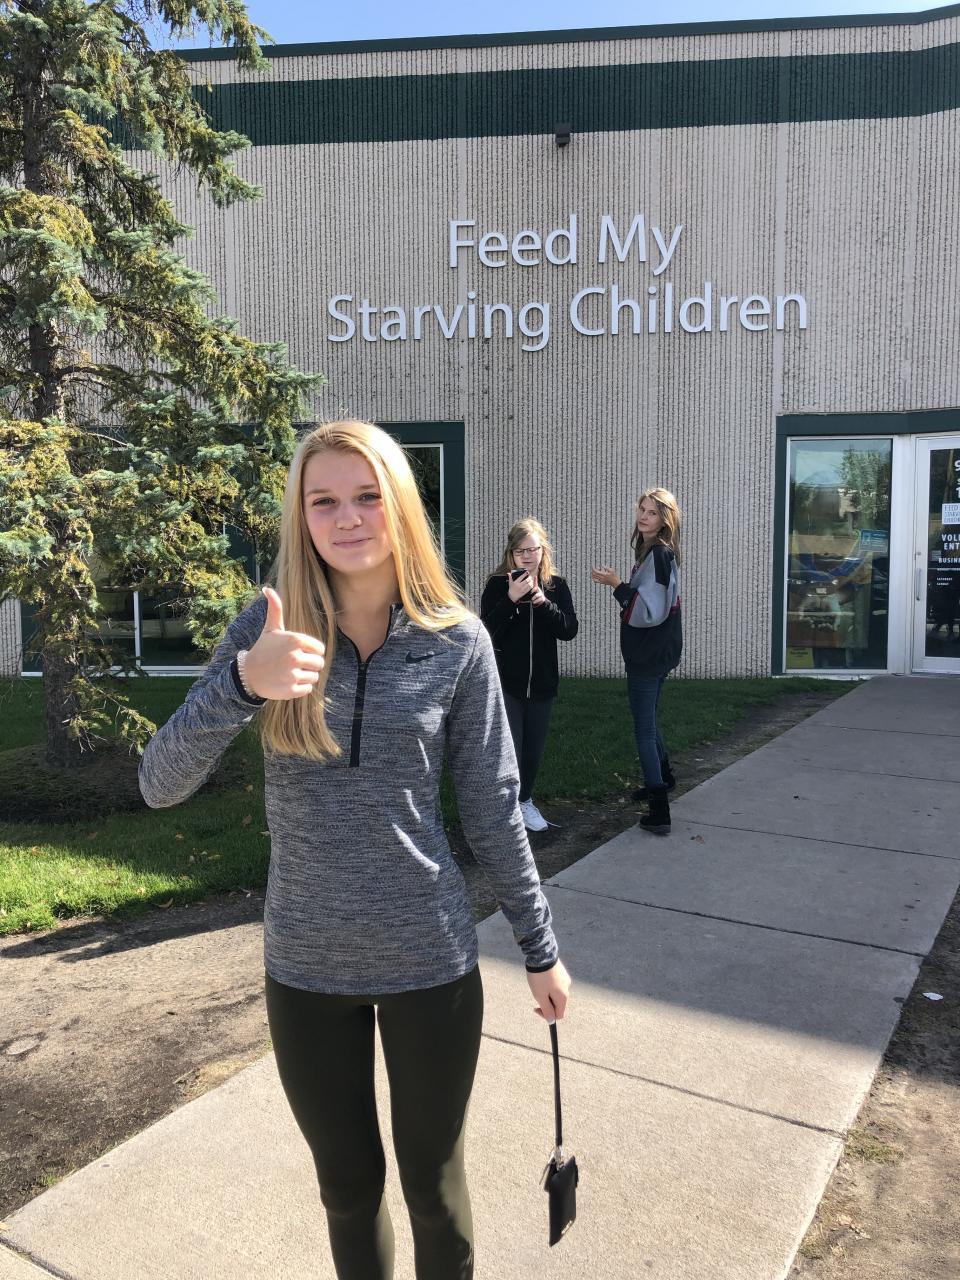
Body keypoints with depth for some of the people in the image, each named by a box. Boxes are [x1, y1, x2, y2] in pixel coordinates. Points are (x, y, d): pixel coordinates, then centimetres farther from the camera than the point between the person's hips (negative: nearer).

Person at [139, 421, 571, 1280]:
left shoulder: (457, 642, -9)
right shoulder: (267, 630, -7)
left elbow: (493, 810, -2)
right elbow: (160, 784, -15)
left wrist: (540, 948, 4)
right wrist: (243, 682, -33)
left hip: (429, 960, -1)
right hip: (304, 964, 1)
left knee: (433, 1183, 18)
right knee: (347, 1185, 21)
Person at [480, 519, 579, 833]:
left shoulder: (556, 585, 3)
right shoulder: (497, 585, -7)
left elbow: (570, 630, -6)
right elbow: (487, 630, -14)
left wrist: (544, 603, -20)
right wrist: (511, 599, -25)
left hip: (542, 682, 4)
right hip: (506, 682, -3)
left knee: (534, 749, 14)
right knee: (509, 750, -7)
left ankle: (525, 801, 35)